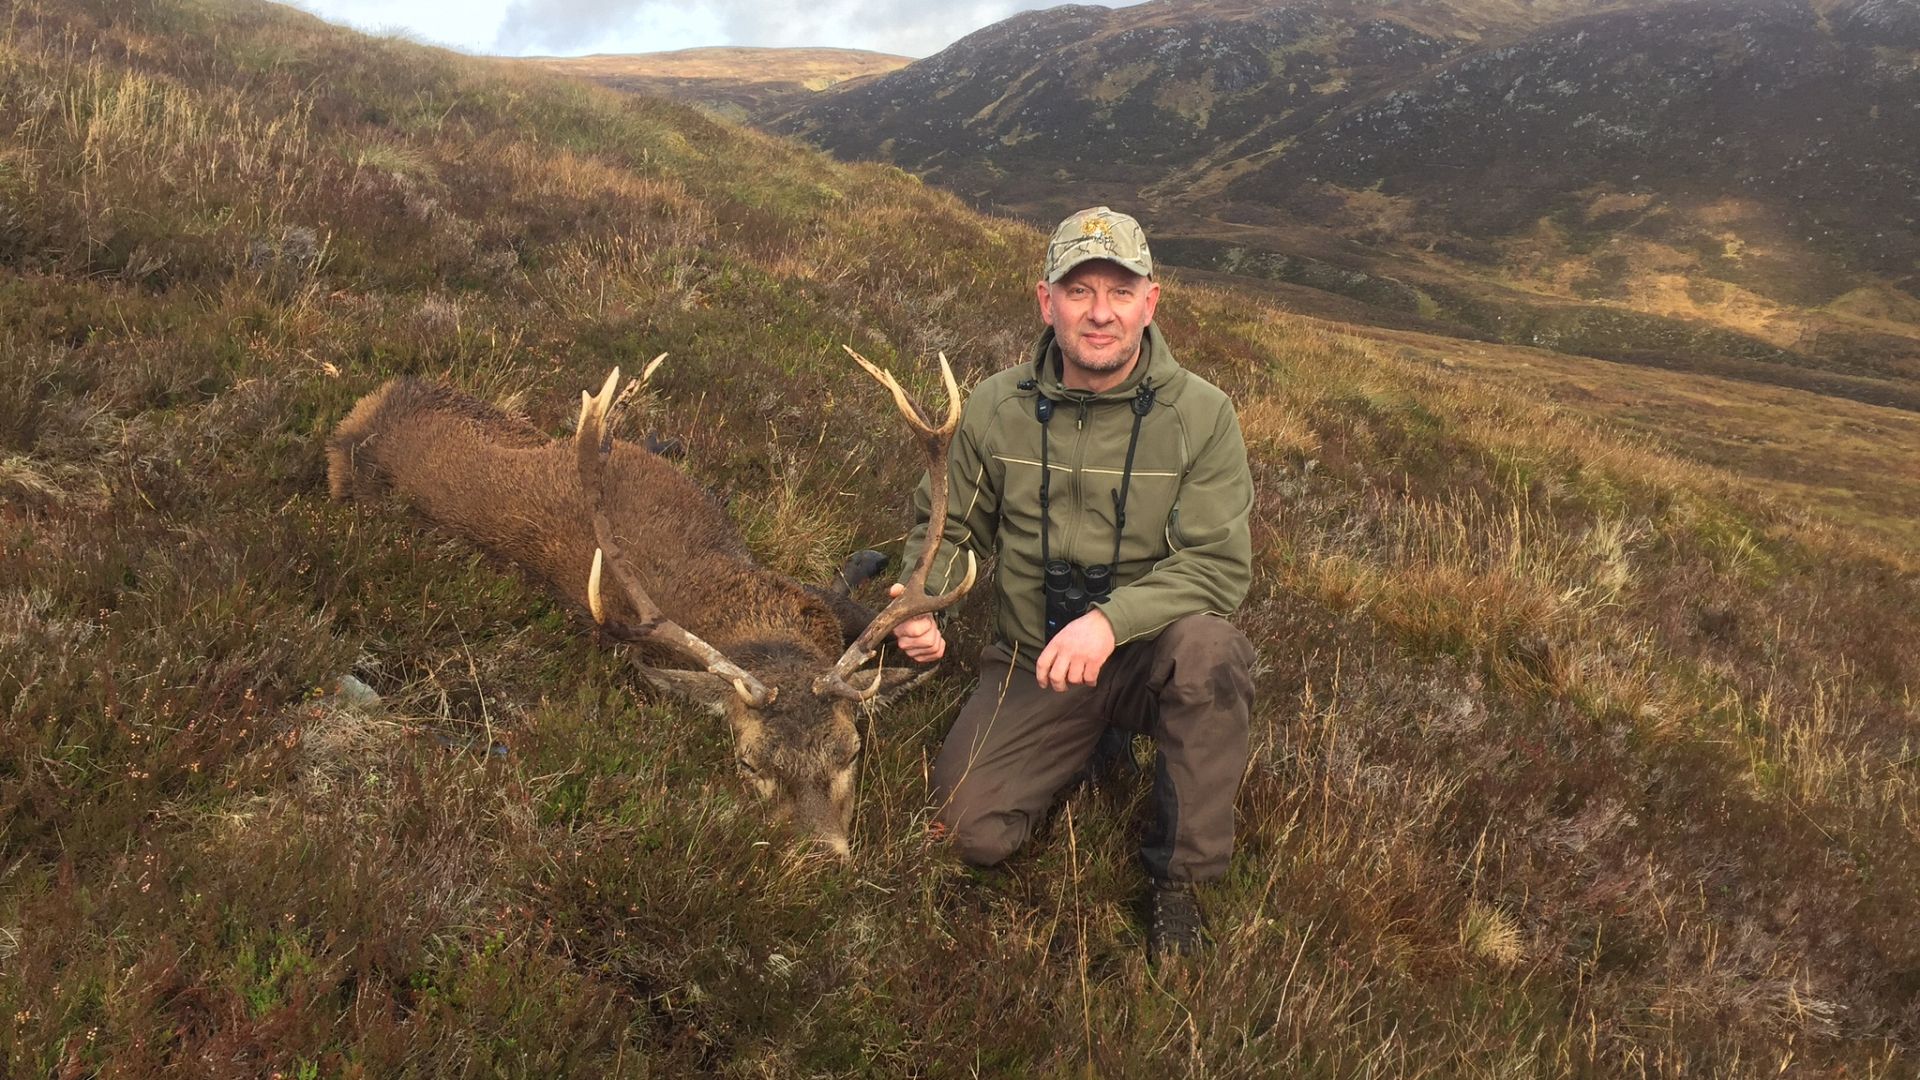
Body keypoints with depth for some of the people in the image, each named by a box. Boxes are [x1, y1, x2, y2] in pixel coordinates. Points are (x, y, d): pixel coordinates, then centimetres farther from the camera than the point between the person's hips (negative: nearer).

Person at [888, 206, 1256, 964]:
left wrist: (1112, 619, -34)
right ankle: (1088, 744, 21)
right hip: (1033, 663, 2)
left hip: (1149, 657, -2)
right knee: (972, 832, -12)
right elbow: (951, 527, 9)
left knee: (1207, 646, -37)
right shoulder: (996, 408, -3)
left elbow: (1220, 563, -18)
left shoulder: (1199, 414, -11)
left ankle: (1179, 881, -14)